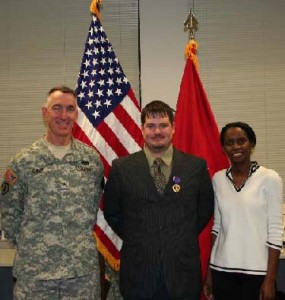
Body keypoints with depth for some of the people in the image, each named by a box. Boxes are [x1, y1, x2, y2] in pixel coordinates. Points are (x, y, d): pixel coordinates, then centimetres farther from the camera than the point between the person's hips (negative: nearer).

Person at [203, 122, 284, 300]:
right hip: (222, 268, 3)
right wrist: (209, 272, 7)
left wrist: (270, 278, -10)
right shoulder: (218, 179, 3)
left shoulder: (269, 178, -8)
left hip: (257, 270, -3)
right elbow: (217, 225, 8)